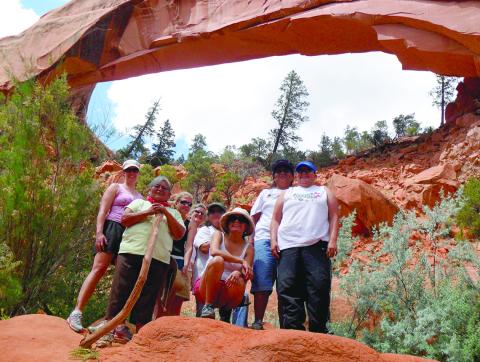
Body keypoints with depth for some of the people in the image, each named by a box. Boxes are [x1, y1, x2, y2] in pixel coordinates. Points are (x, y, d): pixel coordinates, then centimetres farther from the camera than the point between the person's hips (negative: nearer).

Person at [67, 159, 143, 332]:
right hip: (112, 230, -5)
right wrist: (99, 232, -16)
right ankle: (76, 313, -19)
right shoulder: (115, 187, 10)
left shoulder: (140, 196, 25)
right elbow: (103, 211, -2)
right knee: (98, 269, -17)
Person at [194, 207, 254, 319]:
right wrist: (241, 261, -25)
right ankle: (208, 306, -20)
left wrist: (238, 273, -32)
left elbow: (247, 274, -7)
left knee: (239, 282, -34)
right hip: (206, 288, -1)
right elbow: (214, 251, -19)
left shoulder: (248, 247, 5)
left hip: (228, 292, 1)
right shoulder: (219, 235, 3)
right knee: (217, 260, -29)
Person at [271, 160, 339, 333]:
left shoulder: (324, 192, 24)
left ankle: (319, 331, -5)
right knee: (287, 289, -9)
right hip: (288, 247, 1)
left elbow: (334, 217, 13)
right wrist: (274, 240, 3)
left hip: (317, 246, -1)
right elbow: (276, 219, 19)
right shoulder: (286, 193, 27)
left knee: (319, 288, -11)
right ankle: (293, 329, -8)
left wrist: (333, 240, -2)